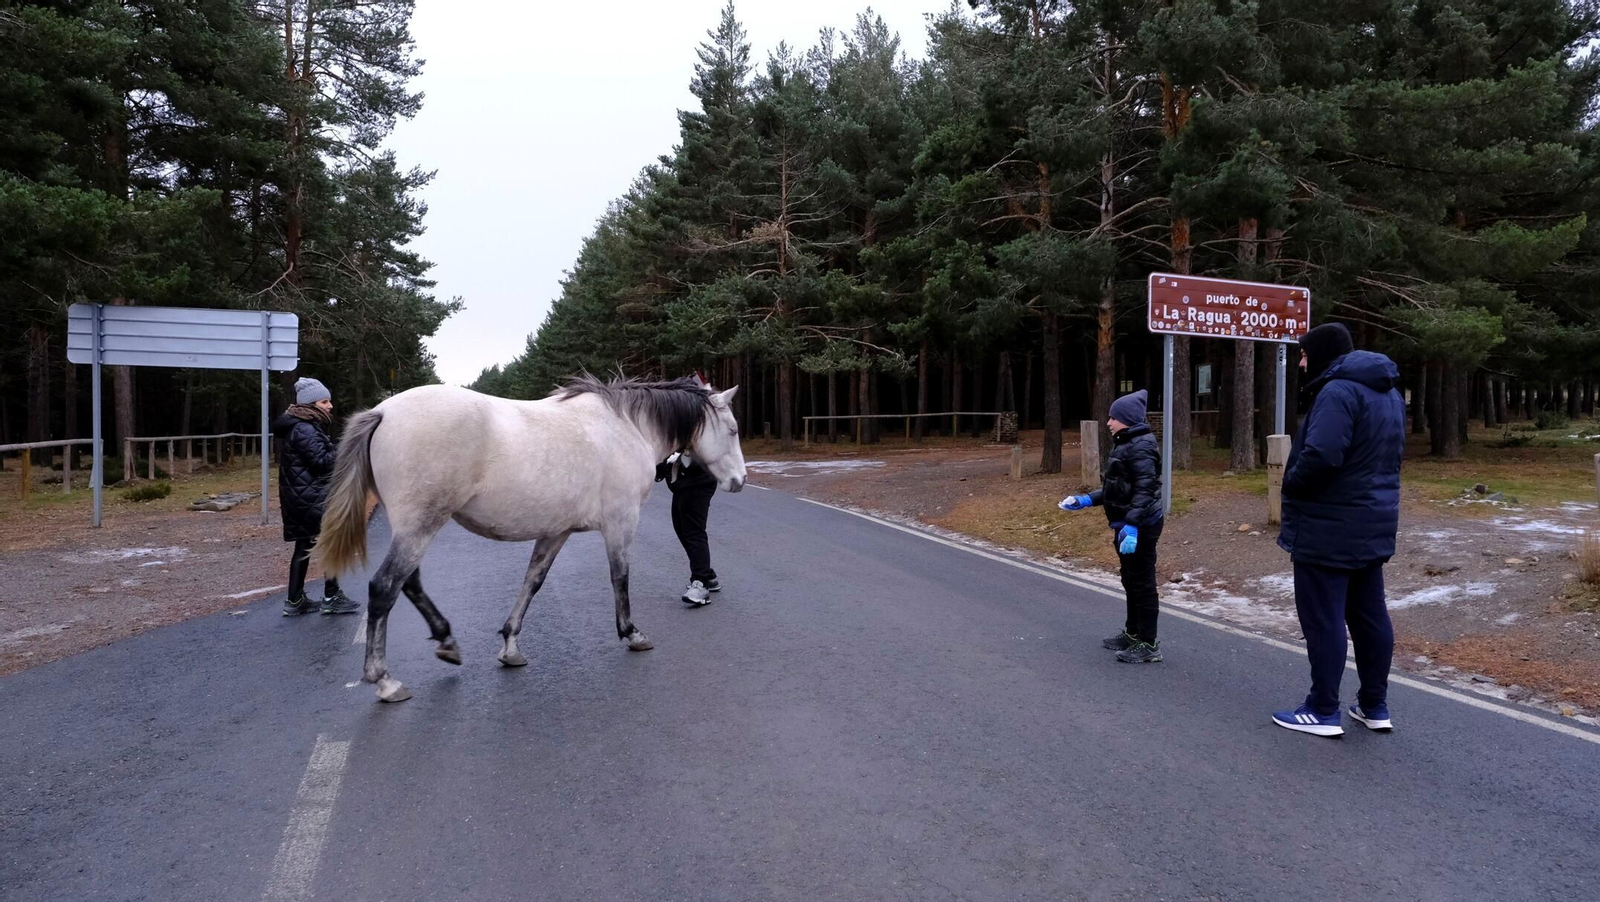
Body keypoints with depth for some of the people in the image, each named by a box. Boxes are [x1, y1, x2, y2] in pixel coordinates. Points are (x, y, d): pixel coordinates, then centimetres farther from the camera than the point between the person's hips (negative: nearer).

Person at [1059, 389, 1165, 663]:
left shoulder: (1141, 447, -18)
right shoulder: (1125, 445, 13)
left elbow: (1145, 490, -27)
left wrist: (1132, 525, -35)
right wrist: (1086, 500, 15)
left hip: (1140, 527, -10)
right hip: (1126, 524, 10)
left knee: (1142, 584, -3)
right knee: (1131, 582, 19)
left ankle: (1149, 644, 6)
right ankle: (1133, 633, 32)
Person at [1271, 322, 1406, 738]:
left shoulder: (1338, 391, -19)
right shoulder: (1388, 392, 14)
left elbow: (1321, 455, -30)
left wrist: (1291, 483, -12)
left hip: (1329, 528, -10)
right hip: (1372, 525, 10)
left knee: (1323, 619, -1)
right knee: (1369, 615, 15)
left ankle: (1323, 711, 6)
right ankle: (1375, 705, 23)